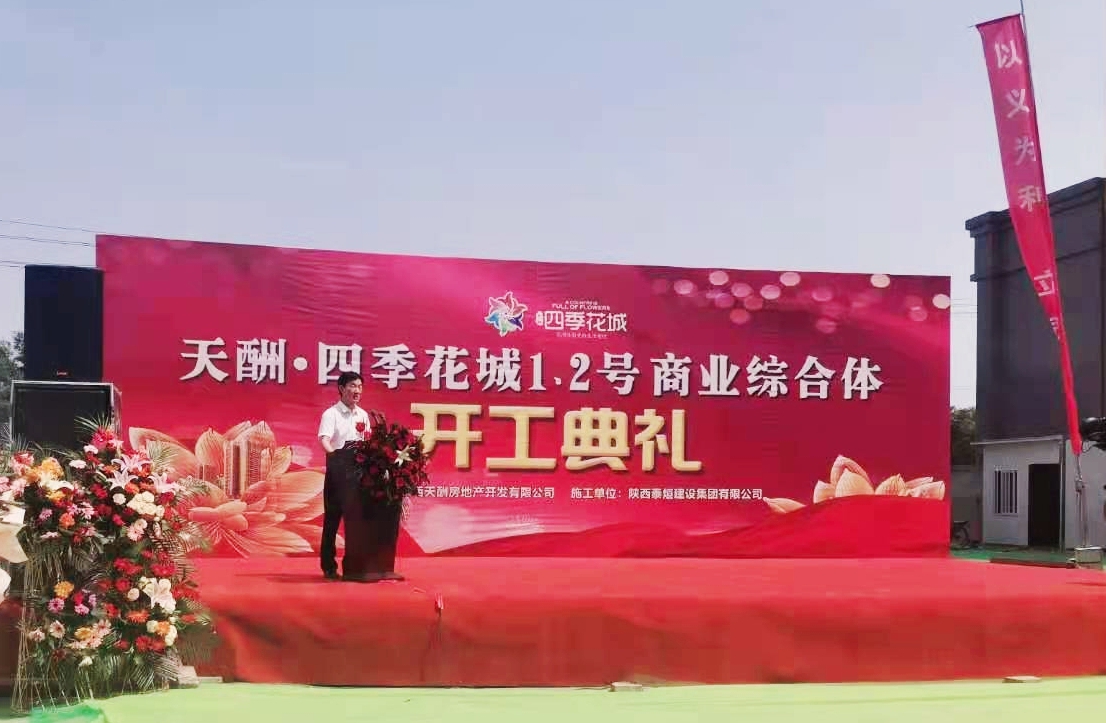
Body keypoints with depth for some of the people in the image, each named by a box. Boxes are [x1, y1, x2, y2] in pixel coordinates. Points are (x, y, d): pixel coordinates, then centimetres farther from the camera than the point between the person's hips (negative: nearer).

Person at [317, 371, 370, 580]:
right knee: (332, 518, -1)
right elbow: (324, 440, -22)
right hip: (338, 469, -5)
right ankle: (329, 566, 5)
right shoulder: (331, 414, -7)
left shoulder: (363, 415, 12)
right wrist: (335, 454, -39)